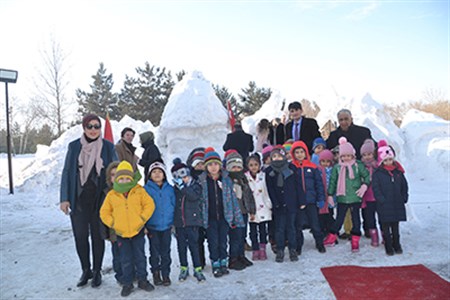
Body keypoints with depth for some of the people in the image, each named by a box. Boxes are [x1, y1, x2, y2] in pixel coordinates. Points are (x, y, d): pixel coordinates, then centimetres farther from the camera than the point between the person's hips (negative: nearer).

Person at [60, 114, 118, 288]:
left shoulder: (108, 147, -1)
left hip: (100, 199, -1)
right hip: (79, 199, 1)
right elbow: (67, 172, 4)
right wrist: (64, 198, -1)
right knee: (80, 236, 7)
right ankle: (86, 270, 26)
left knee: (97, 236, 8)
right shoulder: (74, 146, 2)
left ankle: (97, 272, 24)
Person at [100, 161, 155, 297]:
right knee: (125, 260, 11)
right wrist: (112, 223, -5)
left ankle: (142, 280, 27)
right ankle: (127, 283, 25)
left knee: (140, 257, 12)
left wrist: (142, 218, -11)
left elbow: (149, 205, -5)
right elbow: (104, 212, 6)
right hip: (121, 234, 1)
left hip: (137, 231, -1)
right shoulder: (111, 195, 0)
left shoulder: (139, 191, -4)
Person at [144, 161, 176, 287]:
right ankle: (156, 274, 26)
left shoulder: (170, 189, 1)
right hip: (152, 227, -1)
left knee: (165, 252, 10)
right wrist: (143, 225, -5)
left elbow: (174, 205, 6)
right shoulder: (146, 189, -4)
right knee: (155, 252, 11)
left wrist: (174, 223, 4)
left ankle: (166, 274, 23)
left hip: (167, 226, 1)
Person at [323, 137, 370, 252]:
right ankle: (331, 238, 22)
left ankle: (355, 242, 18)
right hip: (342, 198, 1)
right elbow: (332, 181, 4)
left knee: (356, 219, 7)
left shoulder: (358, 165, -4)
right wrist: (330, 194, 4)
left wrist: (364, 186, -11)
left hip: (355, 198, -1)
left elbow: (367, 176, 3)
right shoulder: (337, 167, 0)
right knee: (339, 219, 9)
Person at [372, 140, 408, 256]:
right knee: (386, 227, 5)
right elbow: (376, 189, -9)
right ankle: (388, 247, 16)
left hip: (397, 204, 3)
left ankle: (396, 245, 27)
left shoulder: (398, 172, 5)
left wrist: (404, 198, 5)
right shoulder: (377, 174, -7)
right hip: (384, 206, -3)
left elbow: (404, 186, 12)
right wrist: (382, 200, -15)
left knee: (395, 226, 14)